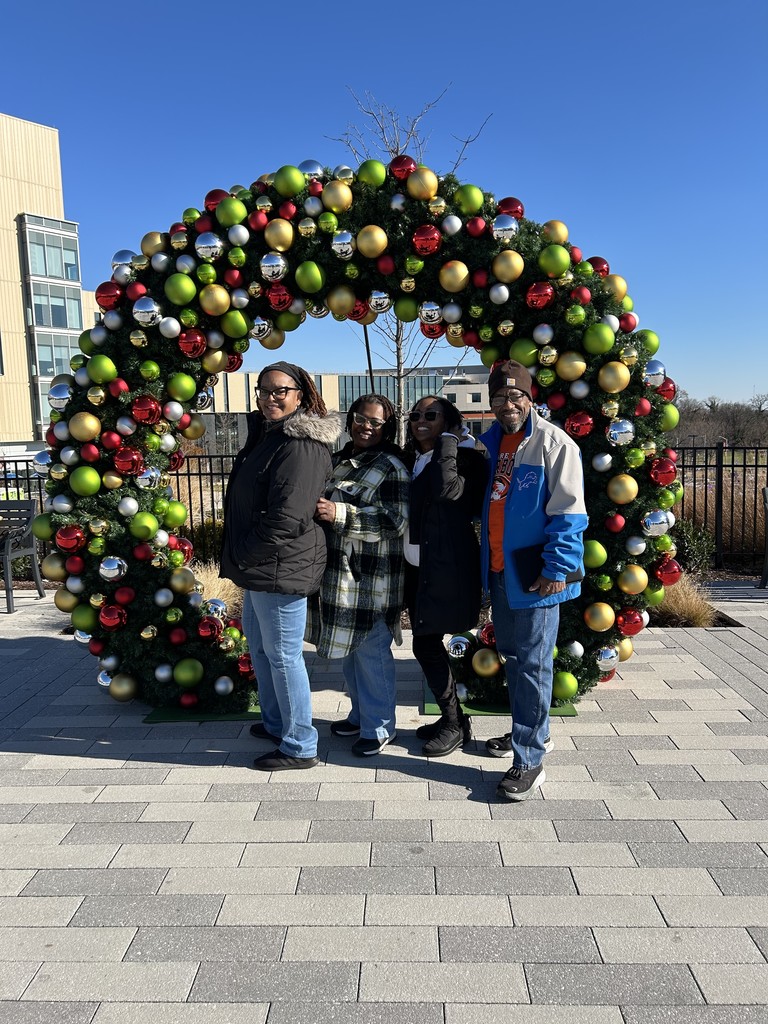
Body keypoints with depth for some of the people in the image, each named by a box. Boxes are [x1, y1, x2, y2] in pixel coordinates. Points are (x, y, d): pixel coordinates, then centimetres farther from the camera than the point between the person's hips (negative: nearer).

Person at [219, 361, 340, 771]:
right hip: (259, 567, 11)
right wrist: (241, 558, 16)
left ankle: (299, 746, 15)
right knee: (258, 644, 24)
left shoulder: (301, 445, -19)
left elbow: (286, 517, -26)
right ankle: (275, 722, 42)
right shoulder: (266, 433, 14)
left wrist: (246, 555, -14)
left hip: (280, 568, -11)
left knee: (282, 654, -1)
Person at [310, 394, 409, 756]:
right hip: (338, 575, 8)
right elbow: (320, 504, 30)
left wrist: (339, 514, -26)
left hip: (372, 580, -8)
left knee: (371, 651, 1)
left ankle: (378, 726, 18)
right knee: (348, 650, 18)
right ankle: (361, 714, 36)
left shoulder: (391, 467, -10)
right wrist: (320, 508, 8)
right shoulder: (338, 460, 14)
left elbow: (395, 520, -21)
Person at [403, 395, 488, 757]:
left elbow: (448, 489, -29)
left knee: (426, 646, -4)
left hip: (445, 570, -8)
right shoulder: (411, 459, 12)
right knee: (429, 644, 13)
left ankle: (454, 724, 13)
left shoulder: (464, 458, -10)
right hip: (416, 567, 8)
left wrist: (447, 441, -20)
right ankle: (453, 717, 29)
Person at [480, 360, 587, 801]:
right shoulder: (491, 441, 11)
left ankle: (529, 761, 6)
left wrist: (557, 568, -20)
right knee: (512, 655, 18)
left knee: (532, 663, -3)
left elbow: (569, 513, -15)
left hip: (535, 575, -8)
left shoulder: (553, 442, -12)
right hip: (499, 570, 8)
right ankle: (531, 731, 37)